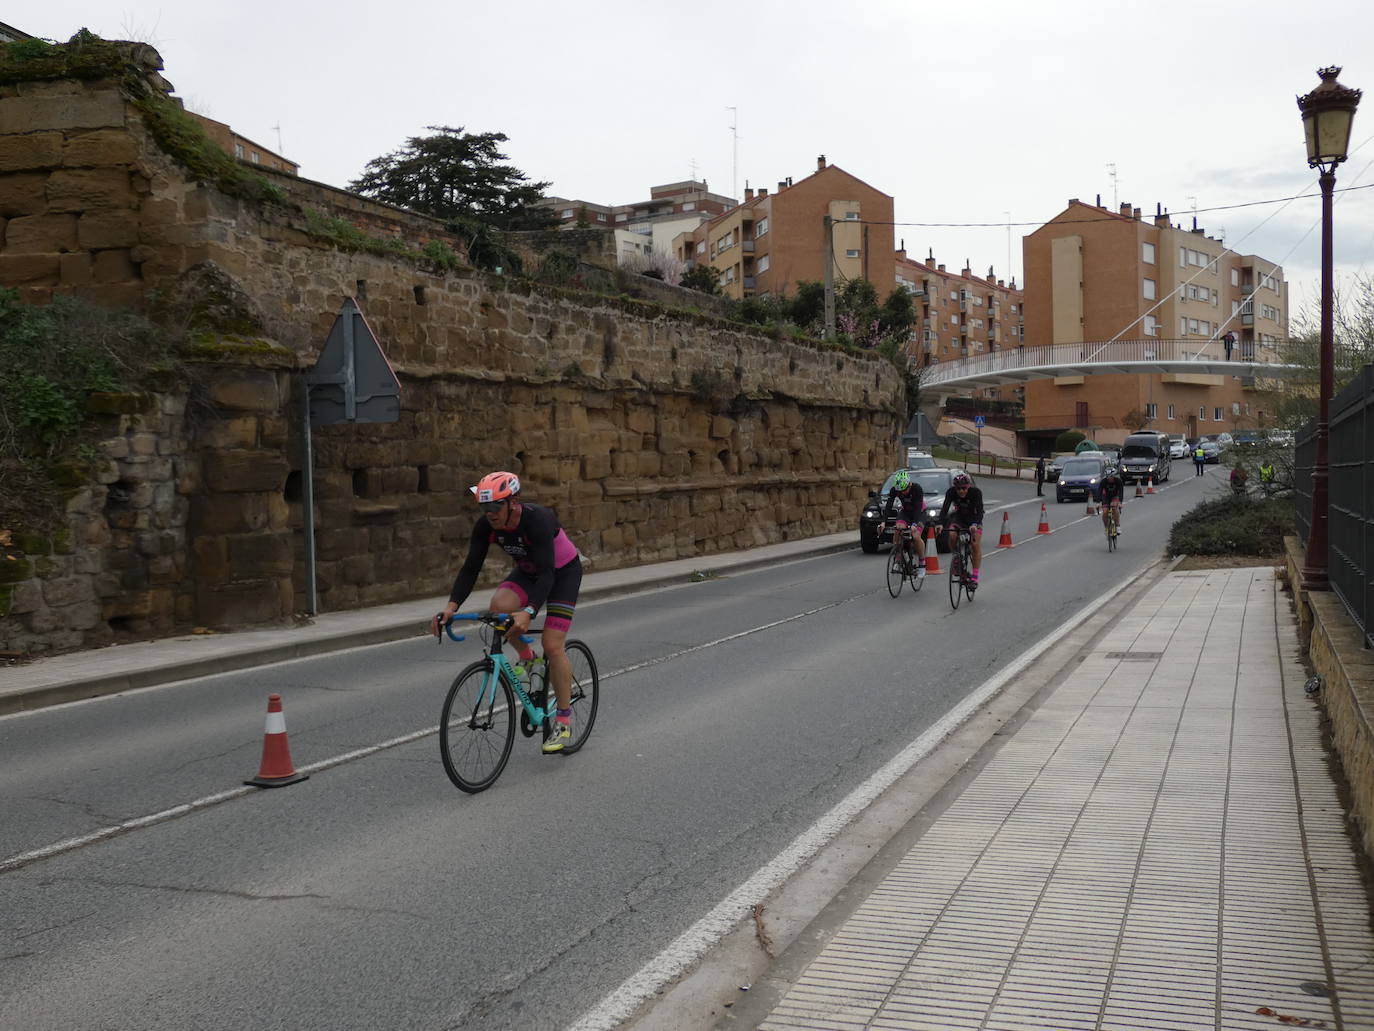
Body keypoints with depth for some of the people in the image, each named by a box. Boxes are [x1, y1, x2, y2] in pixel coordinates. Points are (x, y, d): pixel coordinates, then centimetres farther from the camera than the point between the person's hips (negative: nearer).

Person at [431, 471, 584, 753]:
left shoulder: (537, 519, -36)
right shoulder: (486, 525, -20)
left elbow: (547, 572, -42)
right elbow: (471, 568, -18)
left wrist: (528, 612, -56)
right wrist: (451, 607, -33)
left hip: (563, 571, -5)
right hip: (528, 571, 5)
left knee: (553, 645, -15)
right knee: (498, 607, -26)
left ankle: (564, 721, 0)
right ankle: (526, 657, 3)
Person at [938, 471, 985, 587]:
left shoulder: (976, 492, -28)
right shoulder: (951, 492, -22)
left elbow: (980, 511, -36)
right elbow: (945, 508, -31)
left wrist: (974, 525, -54)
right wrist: (940, 524, -48)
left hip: (974, 520, -2)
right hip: (959, 518, 2)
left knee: (976, 545, -19)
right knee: (952, 535, -28)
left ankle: (975, 577, -16)